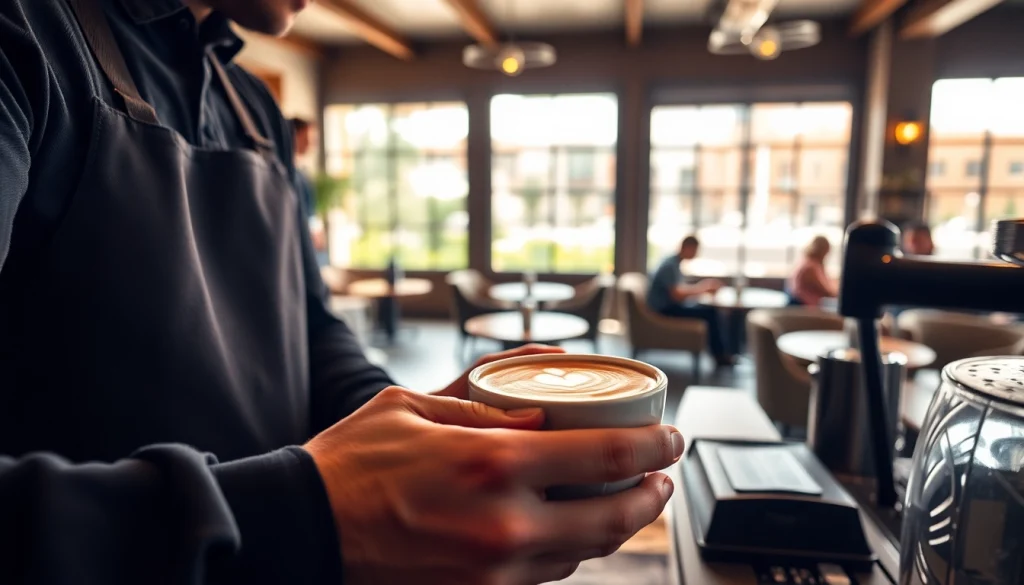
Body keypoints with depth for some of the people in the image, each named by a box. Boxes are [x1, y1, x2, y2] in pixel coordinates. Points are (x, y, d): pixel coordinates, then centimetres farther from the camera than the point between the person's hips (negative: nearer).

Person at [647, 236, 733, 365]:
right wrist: (700, 289, -14)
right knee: (709, 313, -16)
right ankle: (720, 355, -4)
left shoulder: (675, 263, 11)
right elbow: (676, 295, -24)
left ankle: (722, 352, 4)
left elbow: (681, 288, 14)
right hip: (665, 309, -10)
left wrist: (704, 287, 2)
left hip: (671, 305, 10)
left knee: (711, 310, 2)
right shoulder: (670, 266, -20)